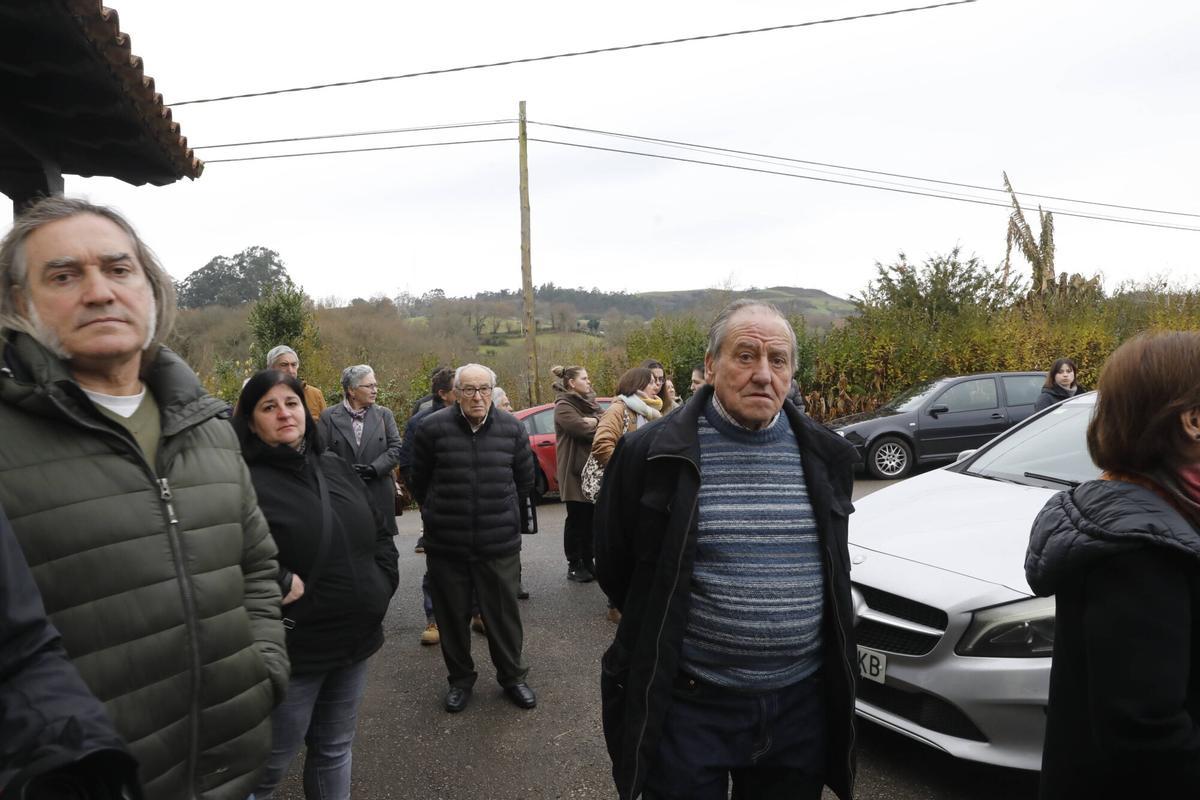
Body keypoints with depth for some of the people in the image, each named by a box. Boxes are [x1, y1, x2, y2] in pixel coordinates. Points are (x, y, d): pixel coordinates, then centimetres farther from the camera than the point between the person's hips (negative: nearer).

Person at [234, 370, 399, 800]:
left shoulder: (335, 467, 7)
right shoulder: (245, 481, -16)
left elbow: (379, 532, 16)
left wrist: (383, 582, 5)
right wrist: (282, 584, -25)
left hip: (356, 639, 6)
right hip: (293, 650, -6)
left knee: (335, 752, 22)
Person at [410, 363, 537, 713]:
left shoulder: (512, 428, -3)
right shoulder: (433, 427, -9)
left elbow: (525, 480, 11)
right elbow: (419, 479, 5)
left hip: (500, 543, 1)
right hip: (446, 544, 0)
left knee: (504, 612, 11)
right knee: (452, 615, 13)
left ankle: (512, 676, 32)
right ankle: (460, 679, 34)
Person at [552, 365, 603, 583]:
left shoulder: (589, 402, 17)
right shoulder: (563, 406, -9)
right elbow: (581, 429, -22)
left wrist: (594, 421, -15)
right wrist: (598, 424, -6)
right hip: (575, 471, -7)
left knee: (591, 519, 11)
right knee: (576, 519, 0)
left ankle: (587, 562, 21)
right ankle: (574, 566, 10)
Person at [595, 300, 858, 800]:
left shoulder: (827, 456, 1)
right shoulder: (650, 453, -11)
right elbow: (612, 565, 1)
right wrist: (659, 638, 6)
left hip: (802, 703, 4)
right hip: (686, 704, -3)